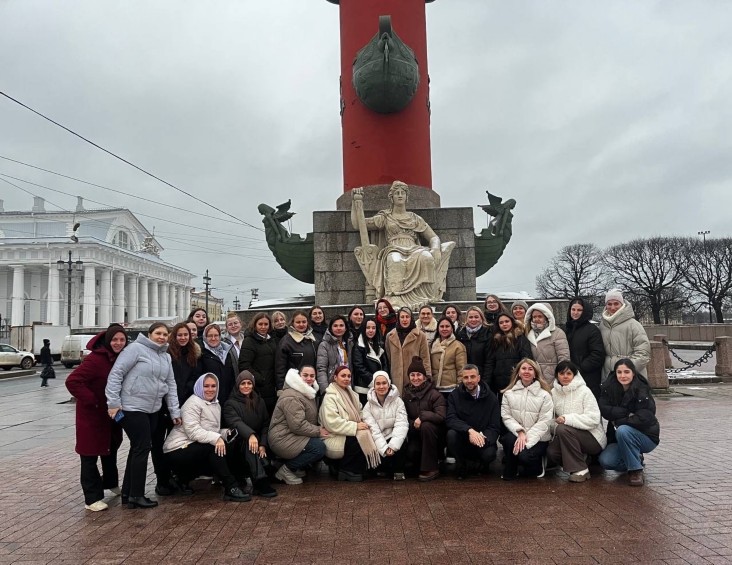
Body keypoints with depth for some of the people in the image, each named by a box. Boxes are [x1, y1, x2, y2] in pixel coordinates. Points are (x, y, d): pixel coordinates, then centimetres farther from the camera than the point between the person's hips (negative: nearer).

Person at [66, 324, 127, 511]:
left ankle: (111, 482, 44)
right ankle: (92, 498, 7)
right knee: (90, 454, 0)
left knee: (111, 448, 24)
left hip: (112, 413, 8)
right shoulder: (95, 359, -24)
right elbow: (72, 381, -29)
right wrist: (91, 401, -26)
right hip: (92, 414, -8)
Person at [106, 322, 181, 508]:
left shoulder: (166, 357, 13)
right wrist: (113, 402, -18)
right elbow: (116, 373, -14)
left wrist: (175, 411, 9)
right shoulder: (136, 348, -11)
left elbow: (171, 385, 13)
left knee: (138, 448, 13)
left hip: (152, 410, 8)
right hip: (132, 408, -8)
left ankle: (128, 492, 24)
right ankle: (136, 495, 7)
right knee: (142, 448, -5)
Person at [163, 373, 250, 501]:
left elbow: (214, 431, 10)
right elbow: (193, 431, -24)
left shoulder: (216, 405, 15)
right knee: (215, 448, -29)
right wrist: (216, 438, -34)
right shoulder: (193, 403, -11)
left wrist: (226, 433, -11)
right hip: (177, 451, -9)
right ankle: (231, 488, -29)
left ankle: (185, 477, 11)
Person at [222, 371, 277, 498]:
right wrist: (250, 435, -40)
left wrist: (263, 445, -13)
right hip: (238, 443, -5)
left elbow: (266, 425, 7)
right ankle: (260, 483, -46)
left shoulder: (260, 402, 15)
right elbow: (235, 422, -19)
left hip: (257, 441, 5)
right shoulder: (230, 404, 1)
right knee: (247, 441, -36)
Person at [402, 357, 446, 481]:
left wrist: (422, 416, -25)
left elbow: (441, 416, -23)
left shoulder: (434, 394, -12)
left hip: (434, 432, -2)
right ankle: (421, 465, 11)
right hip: (415, 434, 3)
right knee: (410, 452, -27)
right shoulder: (406, 394, 2)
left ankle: (431, 469, -23)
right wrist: (413, 424, -14)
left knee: (426, 426, -35)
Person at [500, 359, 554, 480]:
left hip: (538, 438, -2)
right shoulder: (508, 393, 6)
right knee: (509, 440, -32)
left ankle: (538, 466, 9)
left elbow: (544, 422, -11)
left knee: (524, 456, -30)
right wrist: (520, 431, -21)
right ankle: (509, 472, -5)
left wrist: (527, 440, -20)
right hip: (516, 434, 2)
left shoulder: (544, 395, -3)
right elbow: (506, 417, -2)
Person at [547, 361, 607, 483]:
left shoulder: (584, 391, -13)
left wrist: (568, 419, -26)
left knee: (563, 429, -30)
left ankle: (581, 470, -17)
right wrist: (555, 430, -15)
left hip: (593, 438, -5)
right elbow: (553, 417, 4)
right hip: (569, 437, 5)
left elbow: (593, 418, -20)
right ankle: (582, 459, 6)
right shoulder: (554, 392, 2)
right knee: (551, 452, -20)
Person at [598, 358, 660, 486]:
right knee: (605, 461, -20)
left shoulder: (642, 392, -16)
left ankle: (636, 470, -14)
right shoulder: (609, 388, -5)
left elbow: (643, 419, -25)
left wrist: (617, 422, -17)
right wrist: (627, 413, -23)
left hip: (647, 437, -4)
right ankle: (637, 460, 12)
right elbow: (604, 410, -14)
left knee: (623, 431, -35)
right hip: (618, 438, 4)